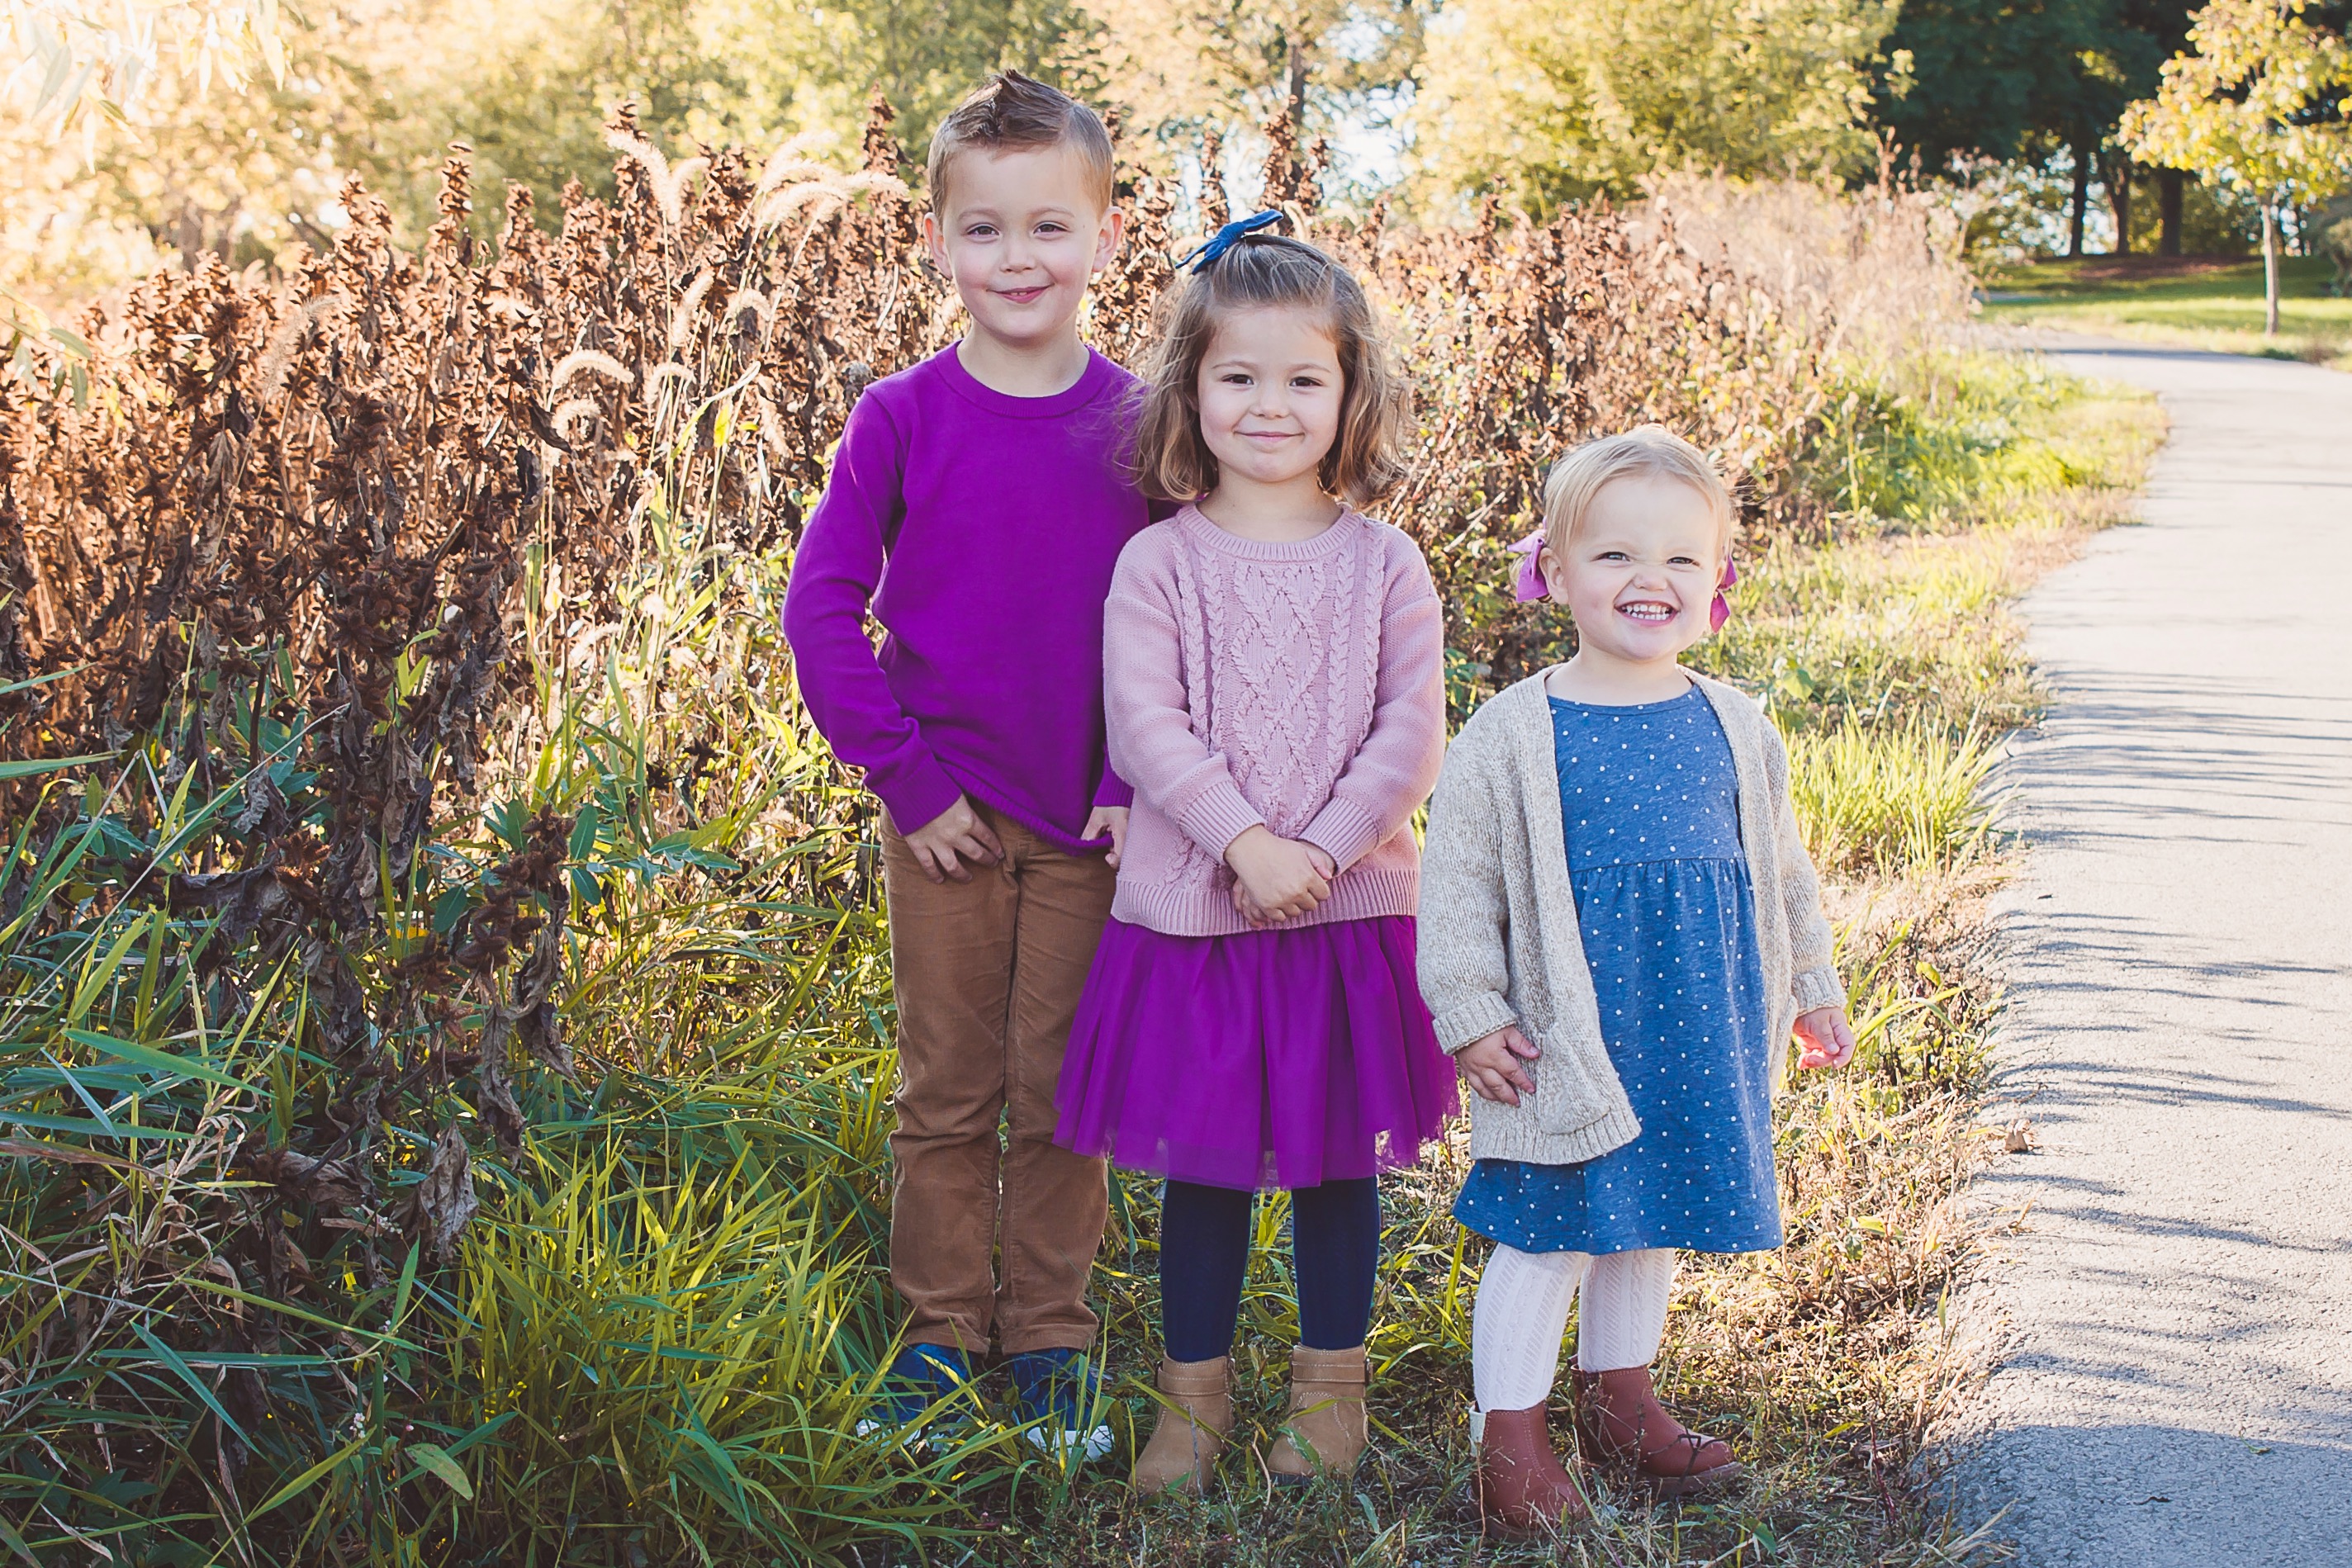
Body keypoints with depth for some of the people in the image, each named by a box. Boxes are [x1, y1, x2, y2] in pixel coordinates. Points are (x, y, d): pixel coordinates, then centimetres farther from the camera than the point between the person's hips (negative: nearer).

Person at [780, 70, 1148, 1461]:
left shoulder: (1140, 423, -3)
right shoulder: (902, 419, -6)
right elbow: (823, 607, -5)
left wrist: (1144, 785, -8)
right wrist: (905, 775, -9)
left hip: (1095, 820, 1)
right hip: (949, 811, -1)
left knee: (1062, 1092, 10)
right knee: (948, 1089, 10)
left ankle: (1052, 1337, 24)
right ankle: (942, 1331, 24)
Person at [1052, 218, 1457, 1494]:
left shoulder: (1382, 564, 1)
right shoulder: (1158, 563, -2)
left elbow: (1412, 731, -5)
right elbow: (1144, 727, -10)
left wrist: (1322, 848, -16)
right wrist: (1246, 844, -20)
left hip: (1350, 911, 1)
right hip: (1194, 911, -1)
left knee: (1337, 1159, 11)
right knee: (1201, 1161, 8)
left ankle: (1331, 1386, 28)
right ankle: (1193, 1390, 24)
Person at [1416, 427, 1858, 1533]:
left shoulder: (1734, 730, 5)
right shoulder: (1513, 735, -10)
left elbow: (1779, 871, 17)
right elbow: (1457, 883, -6)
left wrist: (1813, 989, 20)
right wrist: (1471, 1017, -9)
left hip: (1699, 1037, 5)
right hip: (1567, 1040, -5)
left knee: (1651, 1221, 18)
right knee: (1548, 1233, 1)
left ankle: (1620, 1401, 36)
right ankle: (1510, 1434, 16)